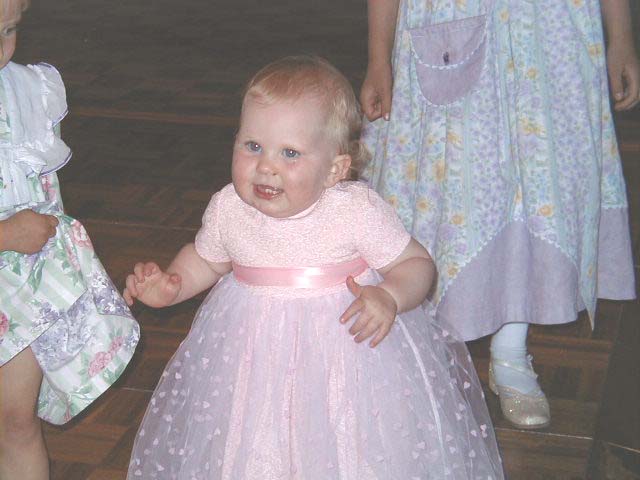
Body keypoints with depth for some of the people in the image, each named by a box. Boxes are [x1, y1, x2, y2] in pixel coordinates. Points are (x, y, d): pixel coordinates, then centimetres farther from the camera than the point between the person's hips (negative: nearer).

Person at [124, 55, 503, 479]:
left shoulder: (357, 211, -20)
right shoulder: (228, 210, -9)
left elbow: (418, 263, -10)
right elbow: (205, 258, 12)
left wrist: (389, 297, -29)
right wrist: (170, 286, -4)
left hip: (351, 344, -2)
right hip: (253, 355, 3)